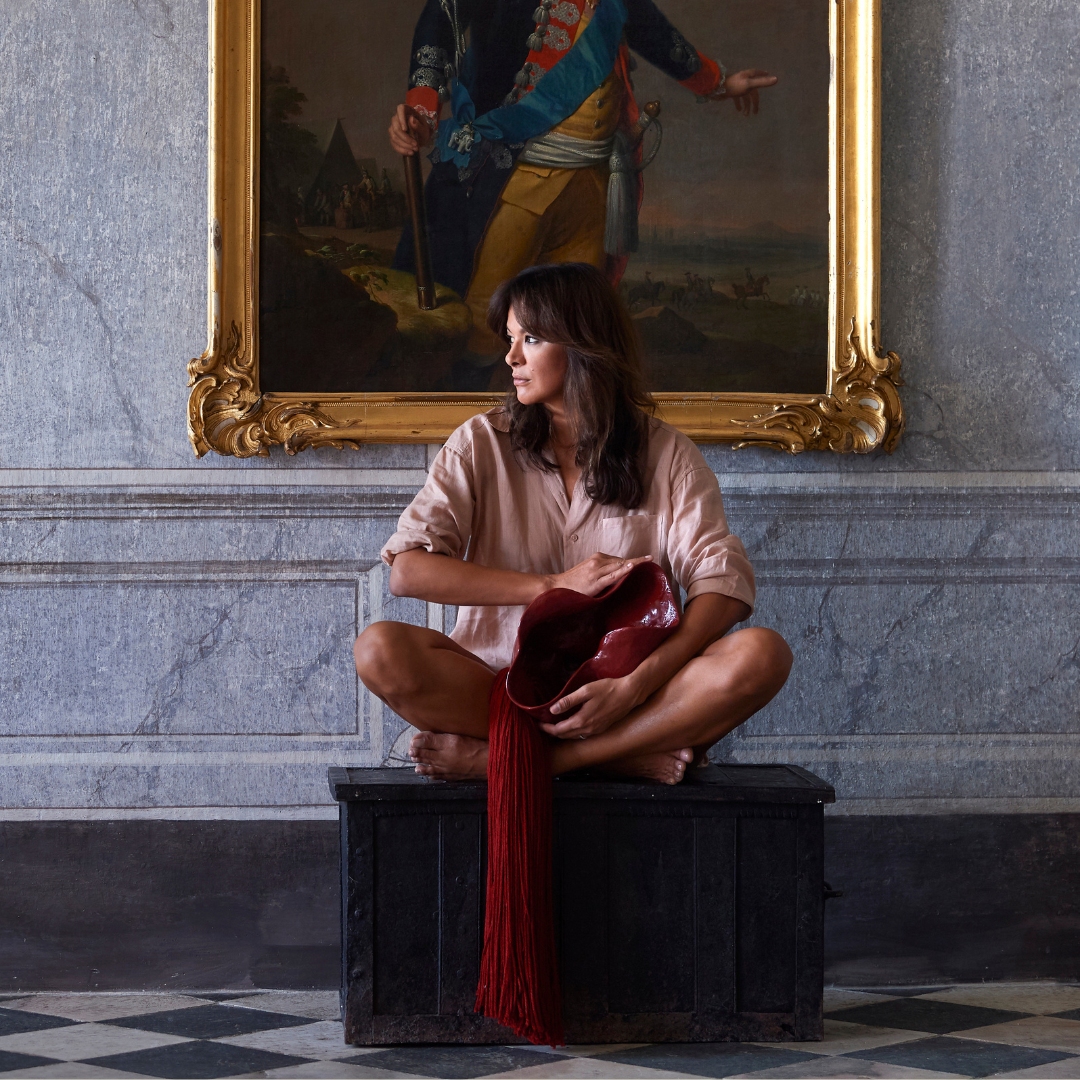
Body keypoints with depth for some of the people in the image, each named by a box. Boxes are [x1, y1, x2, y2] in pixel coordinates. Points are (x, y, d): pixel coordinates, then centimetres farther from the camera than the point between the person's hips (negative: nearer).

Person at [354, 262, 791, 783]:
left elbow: (725, 583, -6)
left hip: (623, 685, 0)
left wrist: (634, 687, -23)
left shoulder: (665, 452, 6)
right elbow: (407, 570, -6)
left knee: (762, 653, -27)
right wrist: (554, 586, -16)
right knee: (380, 648, -29)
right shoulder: (483, 443, 7)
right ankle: (629, 751, -25)